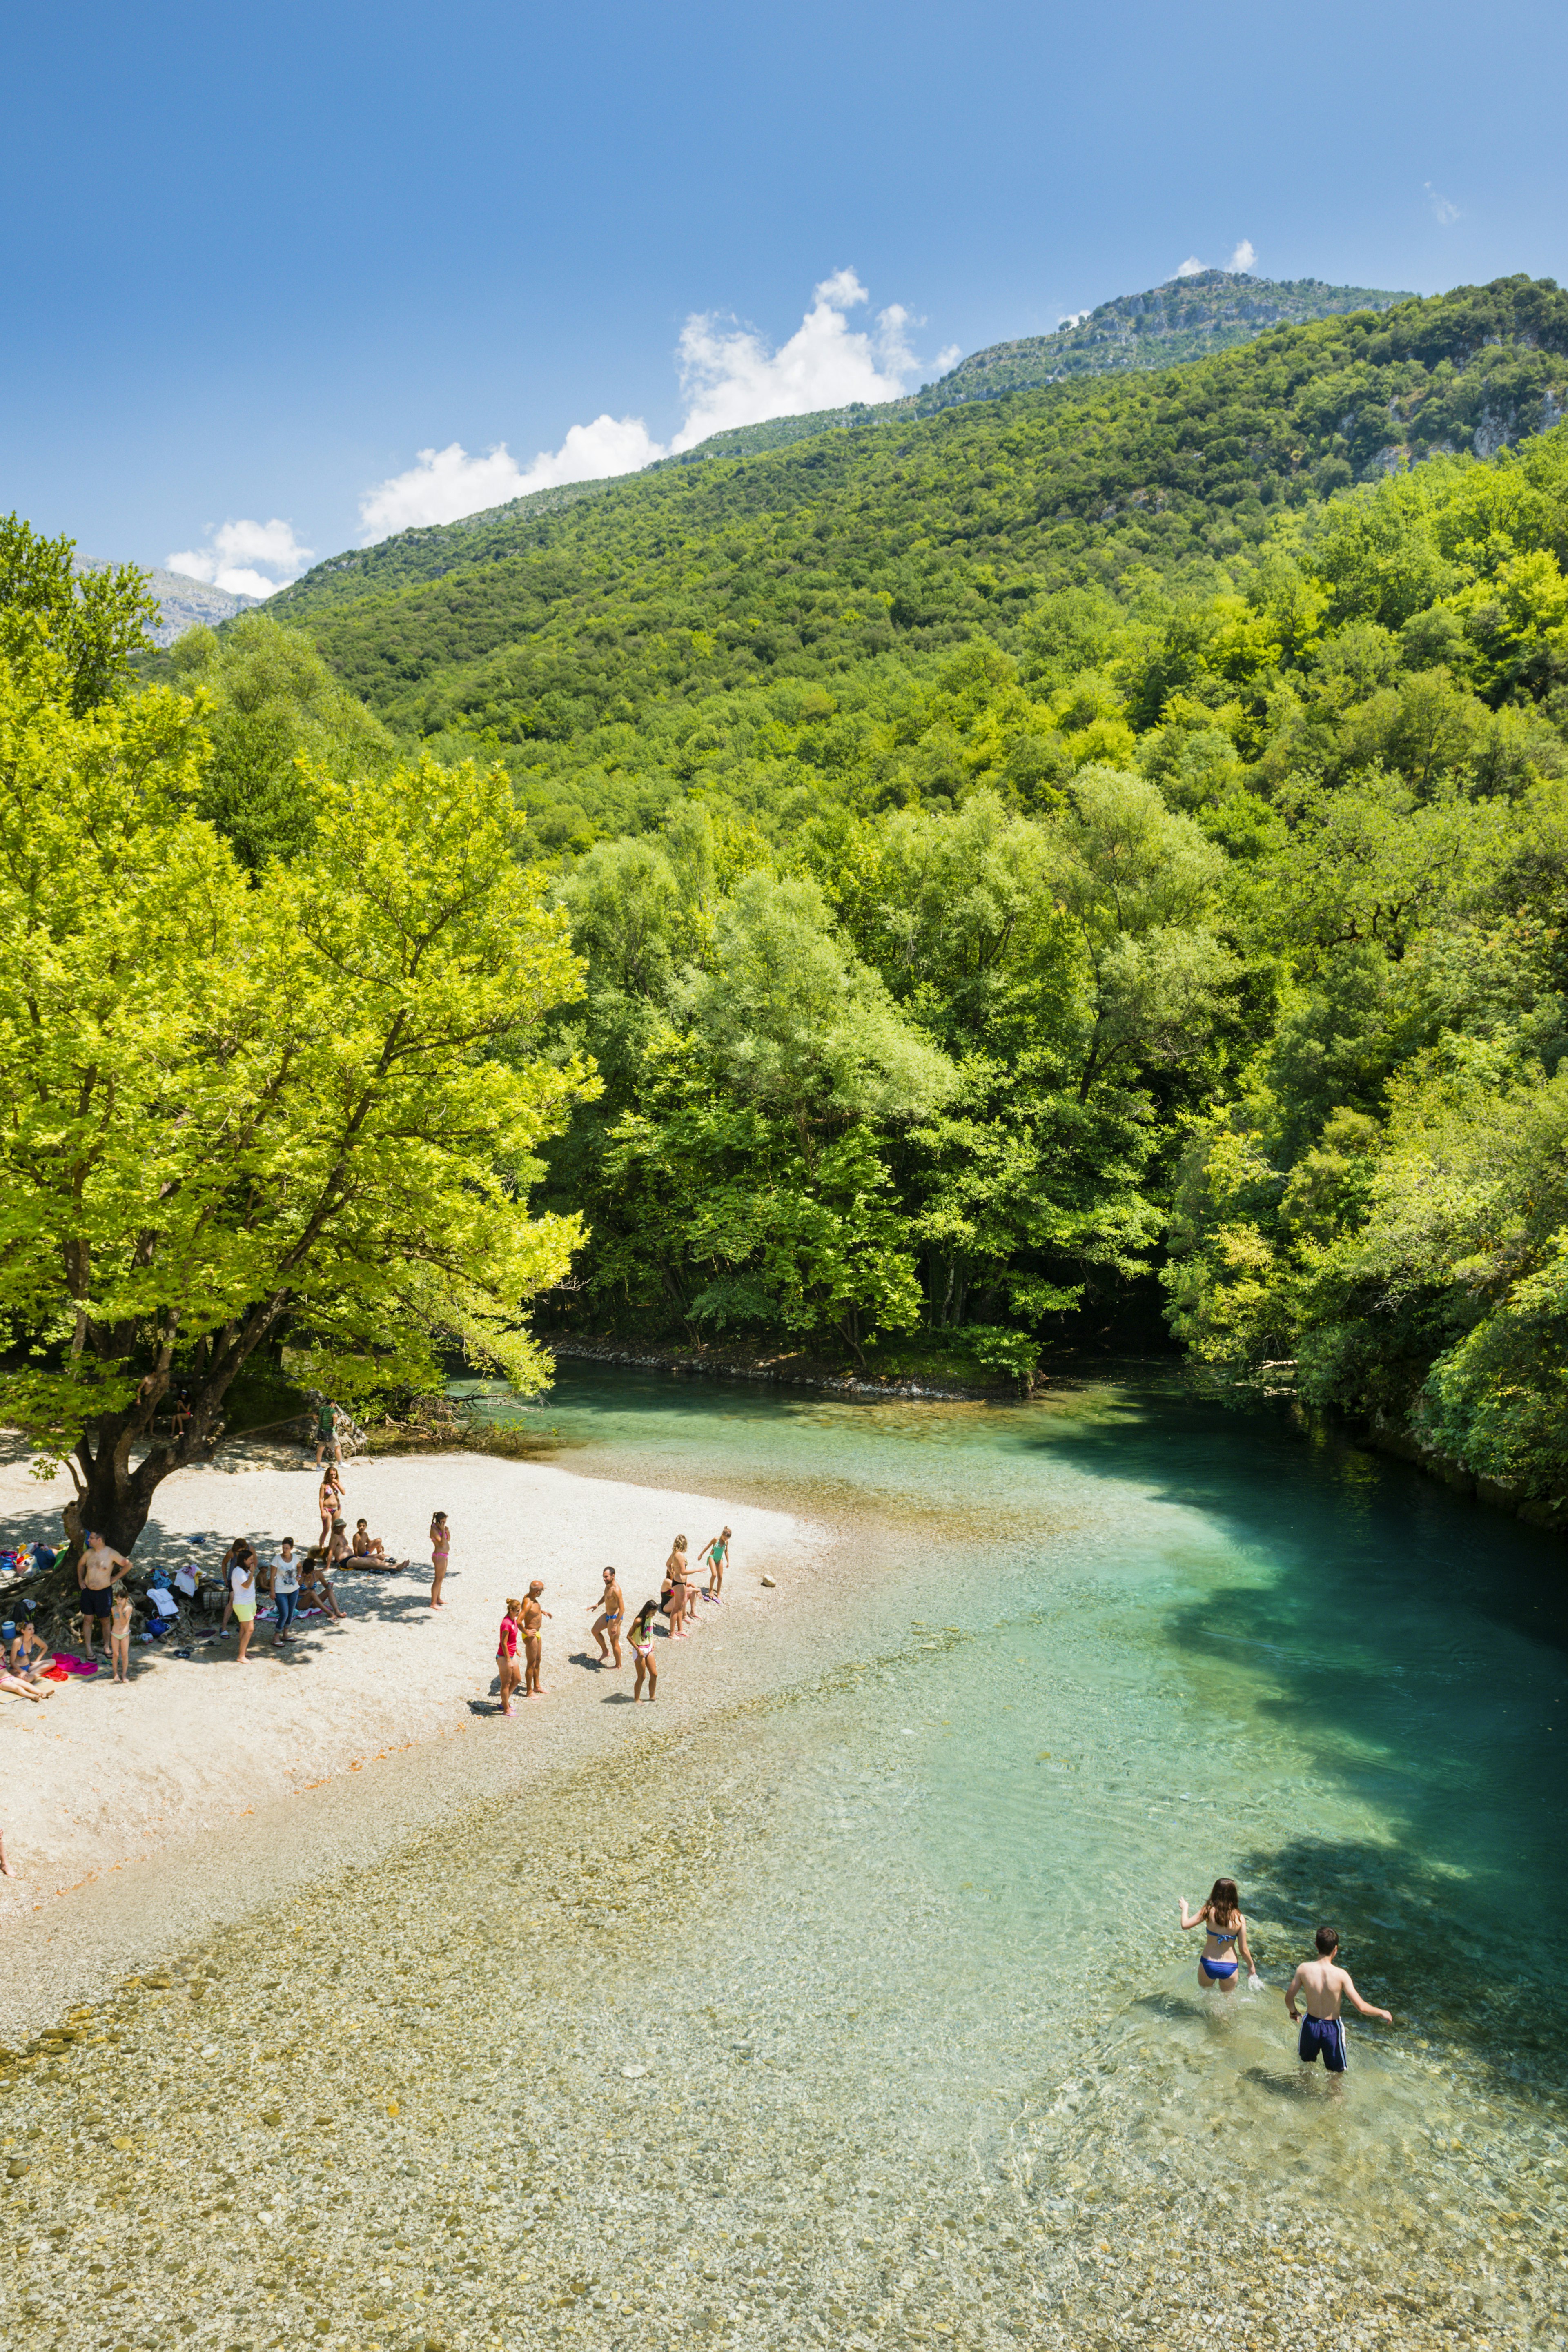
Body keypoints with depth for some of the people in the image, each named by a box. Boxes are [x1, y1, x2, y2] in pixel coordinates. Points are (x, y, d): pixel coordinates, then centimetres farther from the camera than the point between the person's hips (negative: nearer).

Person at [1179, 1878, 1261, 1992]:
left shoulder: (1210, 1911, -14)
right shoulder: (1239, 1918, -9)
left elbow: (1185, 1925, -11)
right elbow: (1244, 1950, -4)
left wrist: (1185, 1908, 8)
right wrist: (1251, 1967, 14)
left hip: (1208, 1965, -1)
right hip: (1230, 1968, 1)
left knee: (1206, 1992, 22)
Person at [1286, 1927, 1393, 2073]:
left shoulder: (1304, 1969, -16)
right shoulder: (1341, 1975, -23)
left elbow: (1289, 1998, -8)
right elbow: (1361, 2007, -20)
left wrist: (1294, 2012, 15)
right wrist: (1382, 2013, -2)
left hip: (1311, 2024, 2)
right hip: (1333, 2028, -2)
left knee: (1306, 2062, 31)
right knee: (1338, 2073, 22)